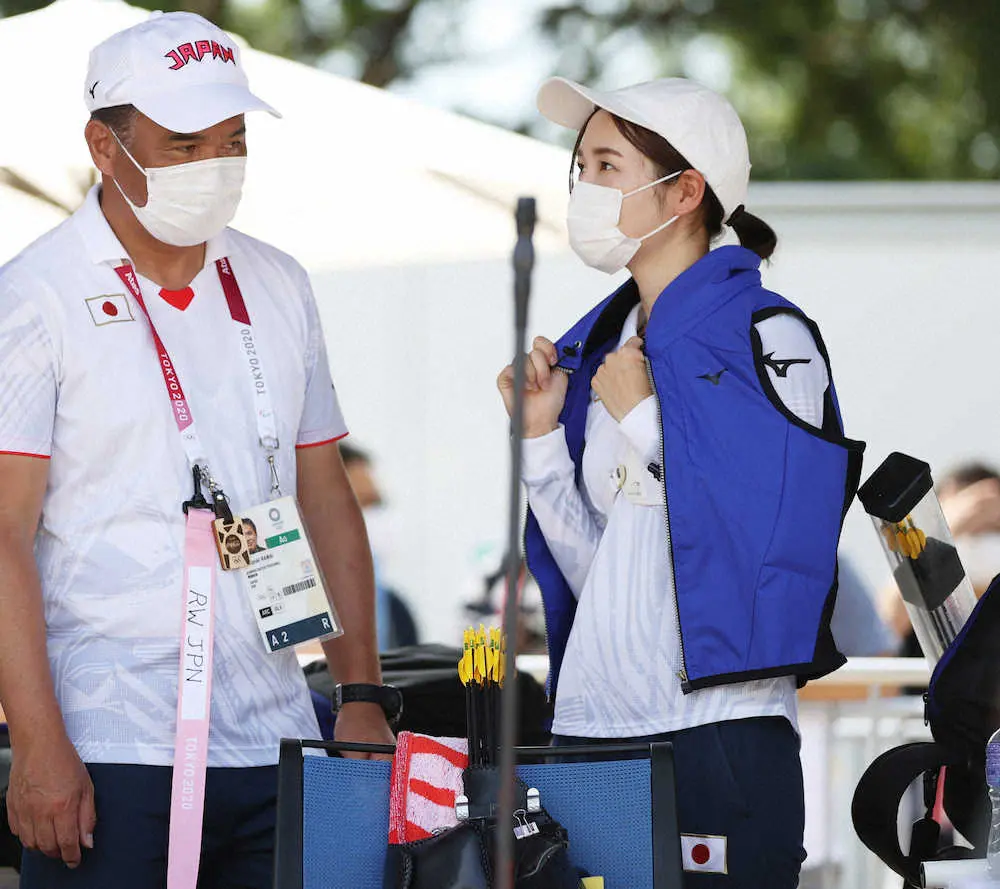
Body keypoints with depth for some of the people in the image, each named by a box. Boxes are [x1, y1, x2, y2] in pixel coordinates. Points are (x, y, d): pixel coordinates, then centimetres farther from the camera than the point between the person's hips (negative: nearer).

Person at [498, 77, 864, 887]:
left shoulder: (766, 336, -5)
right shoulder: (597, 347, 15)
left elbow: (789, 538, -15)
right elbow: (598, 572, 14)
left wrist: (645, 418, -10)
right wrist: (540, 436, 3)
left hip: (719, 735, -6)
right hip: (588, 726, 6)